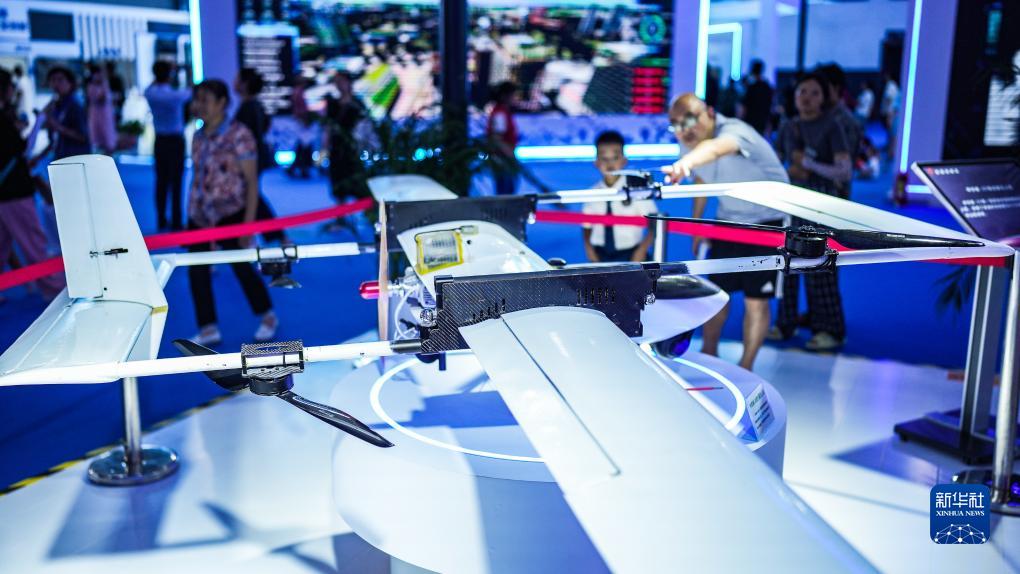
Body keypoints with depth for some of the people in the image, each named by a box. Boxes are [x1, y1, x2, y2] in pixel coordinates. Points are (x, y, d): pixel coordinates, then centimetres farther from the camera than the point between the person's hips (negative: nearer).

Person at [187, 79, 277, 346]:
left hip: (230, 213, -6)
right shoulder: (198, 137, 9)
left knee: (241, 266, 2)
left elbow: (252, 182, -12)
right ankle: (208, 329, 14)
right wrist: (191, 213, 14)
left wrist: (248, 223, -16)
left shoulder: (239, 135, -10)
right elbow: (197, 178, 15)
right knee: (196, 270, 3)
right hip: (200, 216, 6)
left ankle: (268, 316, 25)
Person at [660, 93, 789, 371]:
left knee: (756, 300, -5)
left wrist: (685, 163, -78)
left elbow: (716, 148, -57)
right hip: (729, 220, 6)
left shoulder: (735, 131, -32)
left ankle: (745, 368, 9)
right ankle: (709, 354, 26)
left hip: (769, 221, -6)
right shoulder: (687, 143, -9)